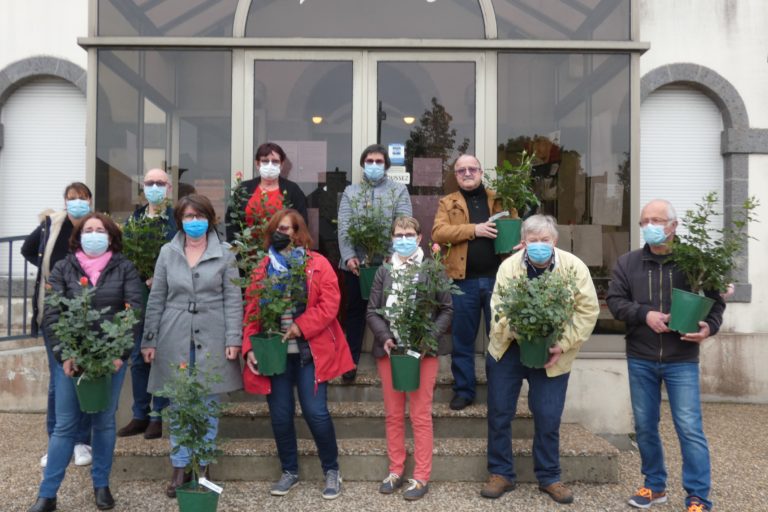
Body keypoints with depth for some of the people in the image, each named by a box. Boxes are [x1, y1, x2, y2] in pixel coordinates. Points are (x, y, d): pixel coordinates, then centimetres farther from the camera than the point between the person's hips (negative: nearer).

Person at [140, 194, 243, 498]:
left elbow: (233, 299, -1)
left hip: (211, 338, -1)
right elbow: (156, 299, 7)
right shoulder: (167, 253, 6)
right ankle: (179, 467, 20)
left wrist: (233, 339, -8)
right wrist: (149, 340, 4)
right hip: (175, 338, 1)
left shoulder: (224, 254, 1)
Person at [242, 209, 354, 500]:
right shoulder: (262, 268, 9)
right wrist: (249, 347, -5)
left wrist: (301, 326, -19)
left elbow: (329, 304, -10)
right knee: (280, 415, 9)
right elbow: (251, 311, 5)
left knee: (315, 412, -5)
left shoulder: (318, 264, -2)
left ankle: (332, 470, 16)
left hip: (309, 351, -3)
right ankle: (289, 471, 29)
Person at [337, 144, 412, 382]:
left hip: (388, 262, -1)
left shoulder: (399, 191, 6)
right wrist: (349, 256, -14)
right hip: (356, 261, 1)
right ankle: (351, 361, 18)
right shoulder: (350, 192, 10)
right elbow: (343, 227, 0)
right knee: (355, 310, 9)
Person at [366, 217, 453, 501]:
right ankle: (396, 471, 23)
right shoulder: (383, 272, 8)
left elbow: (447, 309, -1)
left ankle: (421, 477, 10)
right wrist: (385, 337, -12)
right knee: (393, 414, 11)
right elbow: (372, 311, 5)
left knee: (421, 415, 1)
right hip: (390, 347, 3)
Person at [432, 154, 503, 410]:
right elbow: (438, 232, -8)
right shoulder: (448, 203, 8)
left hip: (496, 277, 1)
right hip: (464, 280, -1)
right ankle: (463, 390, 20)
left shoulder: (498, 199, 11)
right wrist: (474, 229, -17)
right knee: (462, 338, 8)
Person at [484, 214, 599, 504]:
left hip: (552, 353, -1)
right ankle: (501, 473, 24)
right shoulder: (509, 266, -10)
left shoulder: (574, 267, -11)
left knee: (548, 418, 7)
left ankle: (549, 477, 26)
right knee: (499, 413, 7)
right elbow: (498, 310, -13)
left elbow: (588, 311, -10)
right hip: (507, 350, 1)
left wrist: (563, 344, -18)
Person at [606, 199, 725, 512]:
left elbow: (715, 300, 2)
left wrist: (710, 326, -18)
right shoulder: (627, 263, 4)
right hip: (640, 360, 3)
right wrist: (645, 314, -16)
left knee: (689, 428, -3)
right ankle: (655, 486, 29)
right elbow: (614, 301, 0)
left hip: (682, 360, -3)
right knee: (645, 427, 12)